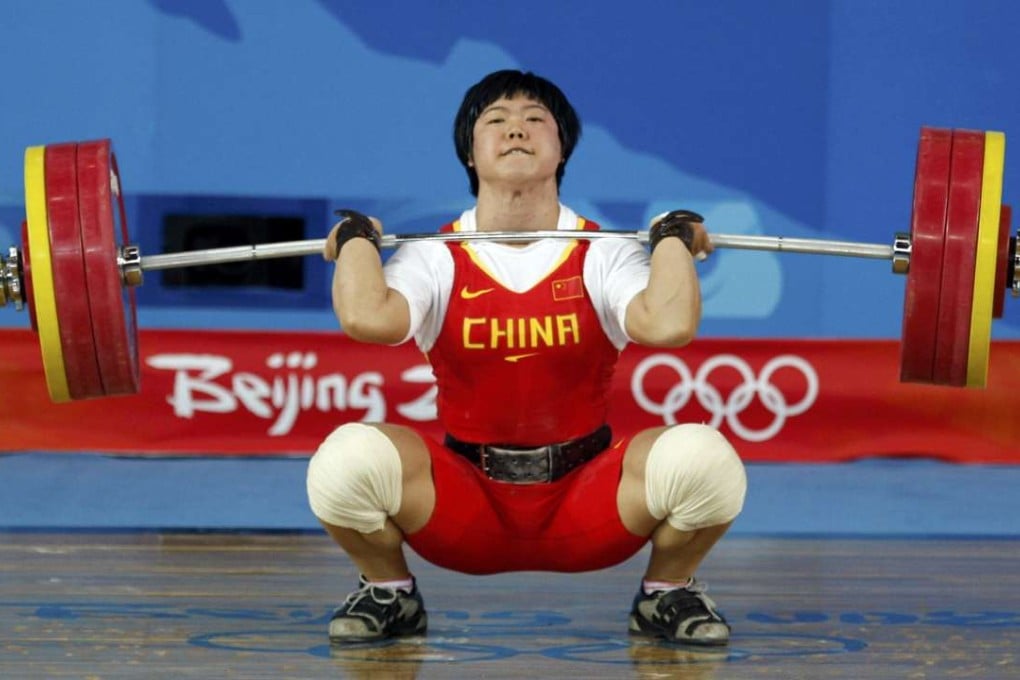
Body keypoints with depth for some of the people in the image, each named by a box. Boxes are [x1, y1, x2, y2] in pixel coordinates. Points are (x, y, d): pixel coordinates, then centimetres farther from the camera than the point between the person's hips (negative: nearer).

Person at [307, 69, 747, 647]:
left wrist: (673, 238, -16)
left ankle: (669, 591, 5)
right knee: (349, 457, -30)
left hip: (587, 506, 0)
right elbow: (366, 318, -28)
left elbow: (670, 325, -28)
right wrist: (357, 238, -13)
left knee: (703, 457, -29)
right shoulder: (437, 257, -5)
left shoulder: (603, 253, -6)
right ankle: (390, 593, 4)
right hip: (464, 509, 0)